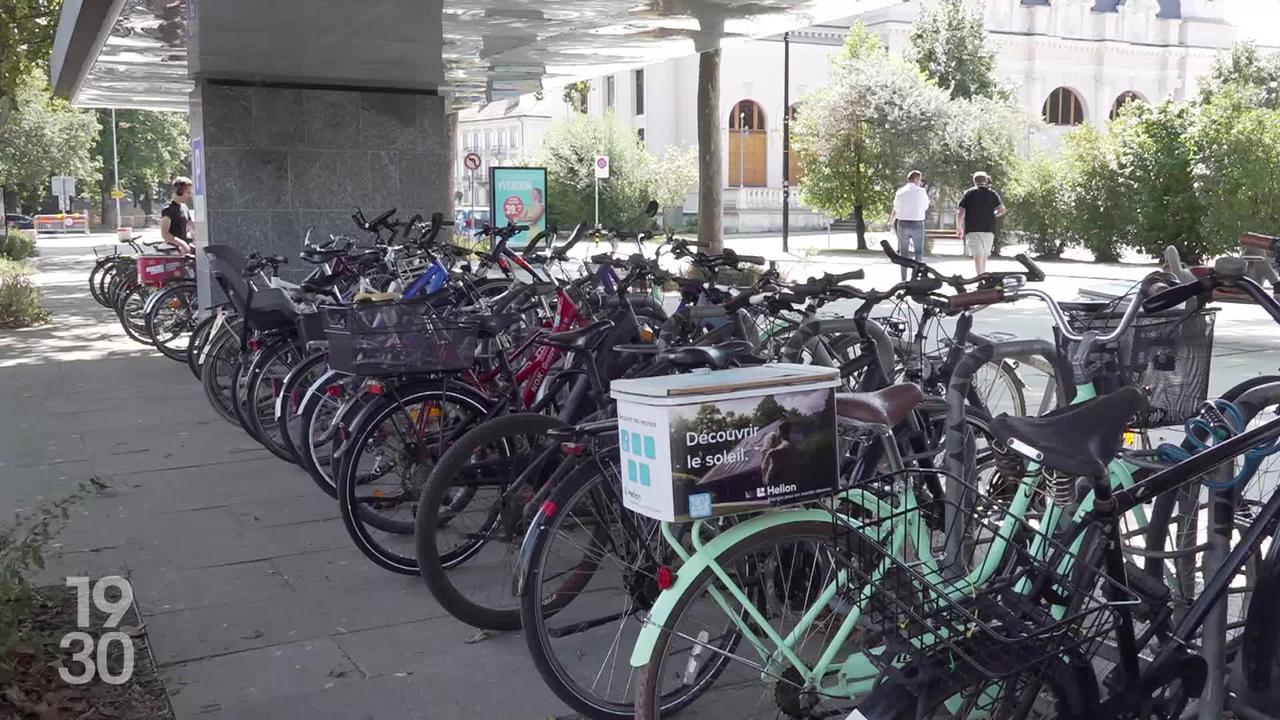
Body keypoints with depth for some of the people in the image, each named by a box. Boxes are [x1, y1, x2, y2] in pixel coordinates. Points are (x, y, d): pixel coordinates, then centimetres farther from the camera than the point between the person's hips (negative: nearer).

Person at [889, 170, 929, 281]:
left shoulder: (900, 192, 1)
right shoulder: (921, 191, -5)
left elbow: (895, 210, 7)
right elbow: (926, 208, 6)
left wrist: (891, 222, 24)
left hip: (902, 223, 2)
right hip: (917, 224, -2)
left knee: (903, 253, 8)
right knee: (919, 252, 8)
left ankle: (904, 278, 7)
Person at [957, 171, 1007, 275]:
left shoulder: (969, 193, 4)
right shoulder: (992, 194, 9)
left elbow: (960, 213, -3)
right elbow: (1002, 210, -5)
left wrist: (959, 229, 8)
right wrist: (992, 215, 15)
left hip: (972, 229, -3)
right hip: (989, 229, 3)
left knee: (978, 256, -11)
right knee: (984, 256, 17)